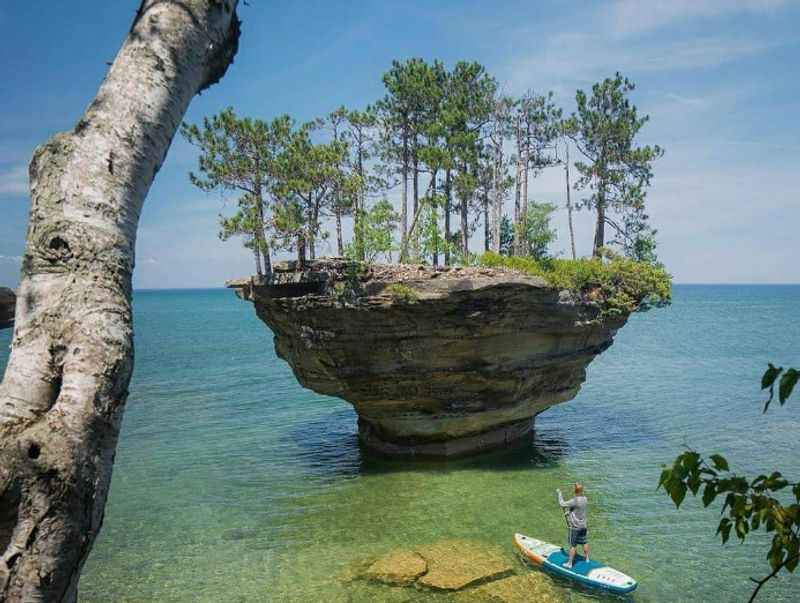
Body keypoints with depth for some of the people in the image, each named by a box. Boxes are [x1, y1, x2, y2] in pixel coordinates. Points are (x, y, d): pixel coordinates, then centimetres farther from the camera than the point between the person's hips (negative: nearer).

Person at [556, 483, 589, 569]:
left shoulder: (575, 501, -27)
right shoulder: (584, 499, -3)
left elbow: (562, 504, -24)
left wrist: (559, 493, -14)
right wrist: (569, 513, 14)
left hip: (575, 527, -7)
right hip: (583, 526, 7)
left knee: (572, 545, 3)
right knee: (584, 542, 22)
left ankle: (569, 563, 11)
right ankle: (587, 558, 38)